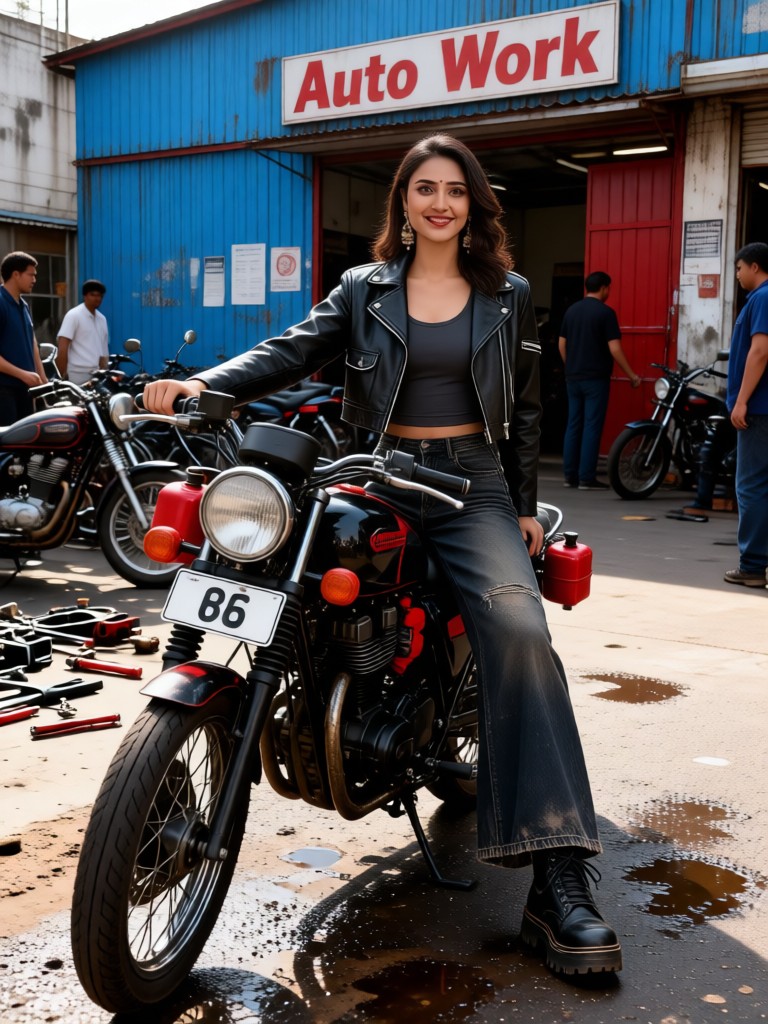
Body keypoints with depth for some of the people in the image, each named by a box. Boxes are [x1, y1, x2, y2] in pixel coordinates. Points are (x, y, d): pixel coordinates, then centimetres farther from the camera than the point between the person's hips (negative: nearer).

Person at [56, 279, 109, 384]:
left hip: (96, 375, 7)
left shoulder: (102, 319, 16)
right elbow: (62, 348, -12)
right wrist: (63, 375, -16)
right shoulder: (73, 315, -5)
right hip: (78, 375, -7)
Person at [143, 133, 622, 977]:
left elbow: (524, 408, 16)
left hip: (472, 483, -2)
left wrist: (525, 505, 10)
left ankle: (559, 881, -30)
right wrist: (203, 385, -18)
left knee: (519, 630, -26)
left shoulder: (507, 295, 13)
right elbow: (294, 351, -2)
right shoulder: (365, 289, 11)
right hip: (378, 480, 3)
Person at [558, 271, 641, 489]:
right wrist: (632, 375, -7)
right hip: (596, 379, -6)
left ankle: (570, 475, 12)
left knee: (573, 425, 9)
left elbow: (561, 344, 14)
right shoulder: (605, 312, -10)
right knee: (592, 427, -4)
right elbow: (614, 349, -14)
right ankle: (587, 478, -4)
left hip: (573, 378, 6)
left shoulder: (571, 310, 10)